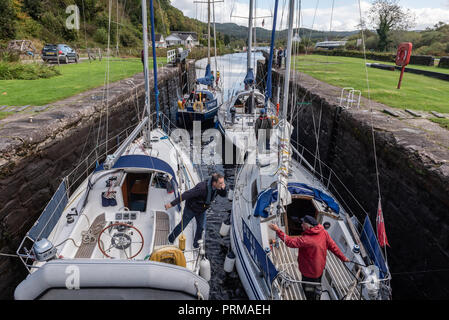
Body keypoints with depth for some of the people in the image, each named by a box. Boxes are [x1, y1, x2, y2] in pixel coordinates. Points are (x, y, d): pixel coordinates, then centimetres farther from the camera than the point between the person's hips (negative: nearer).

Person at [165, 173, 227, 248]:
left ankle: (196, 243, 43)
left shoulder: (217, 187, -21)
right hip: (191, 209, -5)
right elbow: (186, 195, -41)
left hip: (202, 210, 5)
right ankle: (171, 238, 45)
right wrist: (172, 204, -40)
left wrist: (223, 188, -31)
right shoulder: (202, 188, -42)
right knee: (182, 225, 15)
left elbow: (224, 195, -5)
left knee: (201, 227, 15)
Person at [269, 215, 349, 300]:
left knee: (309, 291, 18)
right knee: (317, 287, 33)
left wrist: (277, 230, -28)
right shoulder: (324, 233, -16)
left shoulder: (306, 239, -37)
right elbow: (333, 246, -8)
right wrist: (343, 258, 6)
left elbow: (290, 242, -31)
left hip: (310, 272, -7)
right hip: (320, 268, 7)